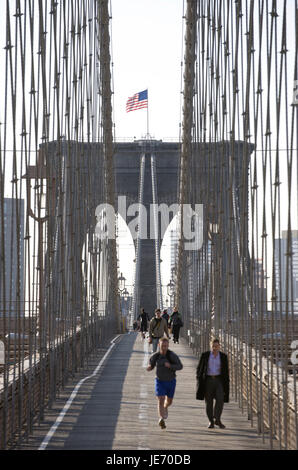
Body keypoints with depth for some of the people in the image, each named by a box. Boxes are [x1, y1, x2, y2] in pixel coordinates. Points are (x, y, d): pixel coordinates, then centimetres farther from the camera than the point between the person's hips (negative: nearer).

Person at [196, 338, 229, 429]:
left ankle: (217, 420, -6)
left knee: (220, 399, -17)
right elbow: (199, 368, 4)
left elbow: (226, 371, 5)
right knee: (209, 402, 2)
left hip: (219, 380, 0)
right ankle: (211, 422, 14)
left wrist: (226, 384, 1)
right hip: (208, 381, 0)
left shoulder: (223, 356, 1)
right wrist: (199, 382, -2)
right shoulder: (205, 355, -1)